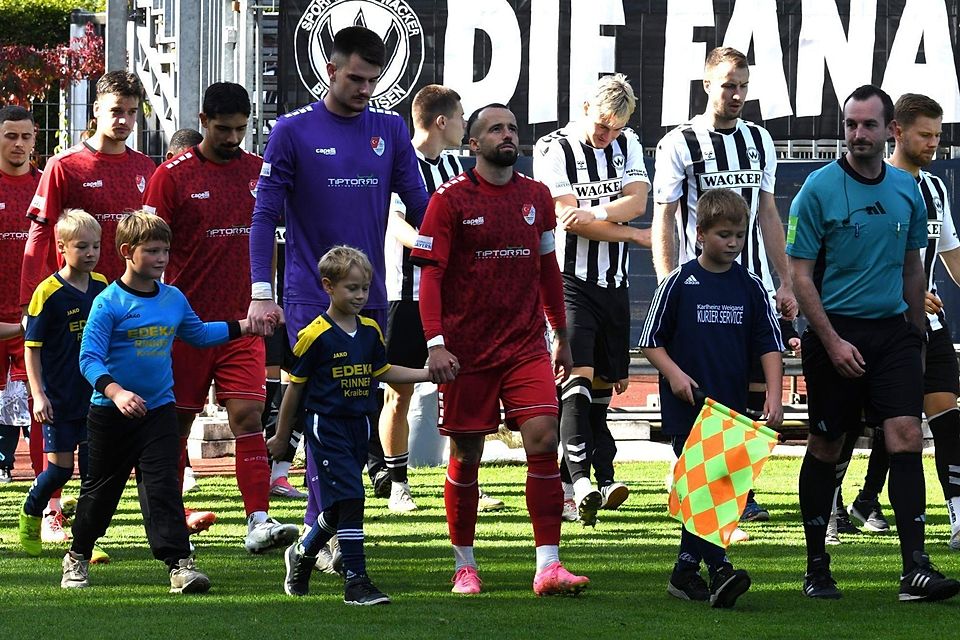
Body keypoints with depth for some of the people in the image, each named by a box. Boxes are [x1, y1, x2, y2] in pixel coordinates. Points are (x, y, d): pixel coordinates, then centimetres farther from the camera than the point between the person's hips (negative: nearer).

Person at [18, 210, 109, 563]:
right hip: (60, 398, -4)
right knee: (60, 467, 0)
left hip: (96, 395, 4)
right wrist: (38, 394, -15)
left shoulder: (102, 287, 2)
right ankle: (30, 513, 28)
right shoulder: (48, 293, -12)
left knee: (93, 468, 1)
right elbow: (32, 347, -9)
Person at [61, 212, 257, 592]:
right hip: (111, 414, -3)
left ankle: (179, 563, -14)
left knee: (163, 486, -8)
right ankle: (77, 556, 30)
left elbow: (198, 333, 24)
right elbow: (90, 359, -20)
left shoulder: (174, 299, 3)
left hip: (159, 409, 3)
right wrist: (116, 392, -35)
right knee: (101, 489, 11)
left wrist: (244, 326, 19)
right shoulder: (108, 303, -14)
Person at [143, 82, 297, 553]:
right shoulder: (172, 176, -4)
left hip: (242, 323, 2)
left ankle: (258, 521, -18)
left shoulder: (259, 171, 7)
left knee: (247, 415, -11)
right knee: (177, 422, 6)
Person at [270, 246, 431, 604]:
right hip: (326, 426, -7)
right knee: (350, 500, -15)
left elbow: (383, 372, 19)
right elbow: (295, 386, -4)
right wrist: (282, 435, 3)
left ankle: (301, 555, 38)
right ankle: (356, 583, -14)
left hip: (359, 426, 7)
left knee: (338, 508, 12)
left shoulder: (370, 331, 7)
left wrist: (429, 374, 9)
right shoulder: (315, 335, -12)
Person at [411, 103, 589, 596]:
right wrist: (435, 343, -17)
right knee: (466, 455, 5)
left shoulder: (536, 196, 9)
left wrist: (562, 337, 19)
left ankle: (548, 566, -12)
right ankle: (464, 566, 19)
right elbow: (430, 274, -7)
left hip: (526, 347, 3)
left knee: (543, 439, -11)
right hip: (466, 348, -3)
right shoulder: (451, 199, -4)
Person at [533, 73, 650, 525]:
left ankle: (604, 477, 11)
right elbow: (568, 218, -14)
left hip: (613, 282, 6)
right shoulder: (553, 149, -7)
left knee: (604, 381, 8)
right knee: (579, 374, -18)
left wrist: (592, 214, -20)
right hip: (569, 280, -6)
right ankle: (581, 480, -27)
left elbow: (636, 202, -4)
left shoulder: (627, 144, 10)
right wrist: (634, 235, -9)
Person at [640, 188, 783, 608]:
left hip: (731, 409, 4)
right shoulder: (679, 283, -2)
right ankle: (719, 572, -21)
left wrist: (773, 396, -6)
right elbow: (651, 341, 3)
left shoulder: (750, 287, 6)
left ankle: (685, 573, 20)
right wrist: (674, 374, -13)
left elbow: (769, 345, 6)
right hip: (686, 405, -4)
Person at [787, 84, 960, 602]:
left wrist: (915, 332, 18)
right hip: (835, 331, -3)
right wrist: (832, 341, -14)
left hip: (892, 330, 3)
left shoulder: (906, 190, 7)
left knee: (906, 439, -10)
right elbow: (800, 274, -7)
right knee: (826, 447, 4)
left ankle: (915, 569, -15)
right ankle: (817, 568, 15)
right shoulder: (819, 189, -6)